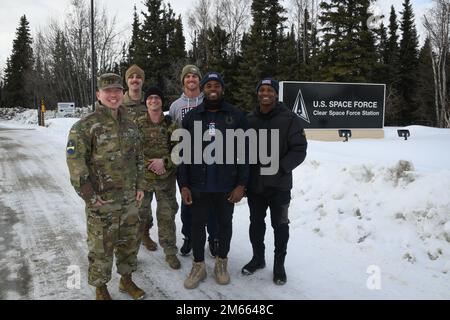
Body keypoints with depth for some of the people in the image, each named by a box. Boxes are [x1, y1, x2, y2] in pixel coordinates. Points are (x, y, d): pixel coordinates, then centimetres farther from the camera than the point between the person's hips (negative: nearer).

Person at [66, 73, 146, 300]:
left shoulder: (130, 125, 8)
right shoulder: (86, 126, -12)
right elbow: (75, 161, -15)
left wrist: (140, 186, 11)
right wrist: (89, 195, -16)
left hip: (130, 199, 6)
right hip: (102, 201, -5)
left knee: (128, 241, 17)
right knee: (101, 247, 6)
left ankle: (126, 280, 37)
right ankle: (101, 289, 26)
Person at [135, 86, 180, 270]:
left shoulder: (171, 124, 0)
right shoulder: (137, 124, -3)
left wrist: (164, 162, -15)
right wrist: (149, 164, -11)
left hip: (166, 178, 1)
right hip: (142, 177, 0)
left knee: (167, 216, 8)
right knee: (139, 215, 10)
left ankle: (170, 252, 23)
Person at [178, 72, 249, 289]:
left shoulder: (236, 116, -2)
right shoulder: (191, 117, 2)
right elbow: (184, 153, 2)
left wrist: (241, 184, -8)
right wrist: (183, 185, -4)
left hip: (227, 185, -1)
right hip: (198, 185, 1)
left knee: (225, 223, 14)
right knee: (198, 224, 11)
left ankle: (222, 262, 35)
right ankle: (198, 266, 29)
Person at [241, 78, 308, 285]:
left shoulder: (289, 119, -7)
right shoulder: (249, 120, 6)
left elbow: (299, 150, -9)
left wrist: (280, 168, -19)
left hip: (279, 185, -4)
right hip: (254, 184, 4)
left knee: (279, 225, 8)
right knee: (256, 223, 15)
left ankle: (279, 264, 24)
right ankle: (258, 258, 34)